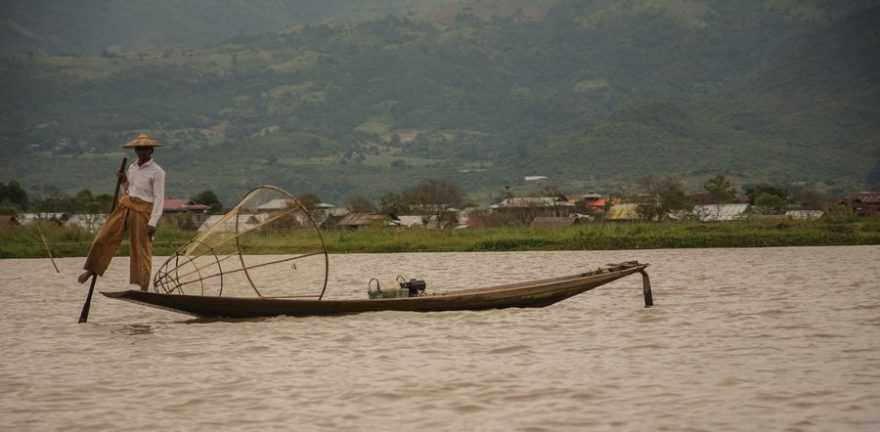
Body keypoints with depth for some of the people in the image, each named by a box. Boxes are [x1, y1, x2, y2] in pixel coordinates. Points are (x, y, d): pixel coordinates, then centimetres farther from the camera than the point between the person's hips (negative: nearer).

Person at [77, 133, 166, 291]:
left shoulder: (157, 172, -8)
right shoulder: (132, 167, 12)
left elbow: (159, 199, -11)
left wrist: (152, 223, -17)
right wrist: (123, 182, 2)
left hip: (142, 211, -6)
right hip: (124, 206, 6)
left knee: (141, 248, -2)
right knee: (104, 237, 5)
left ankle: (144, 287, 5)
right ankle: (92, 270, 22)